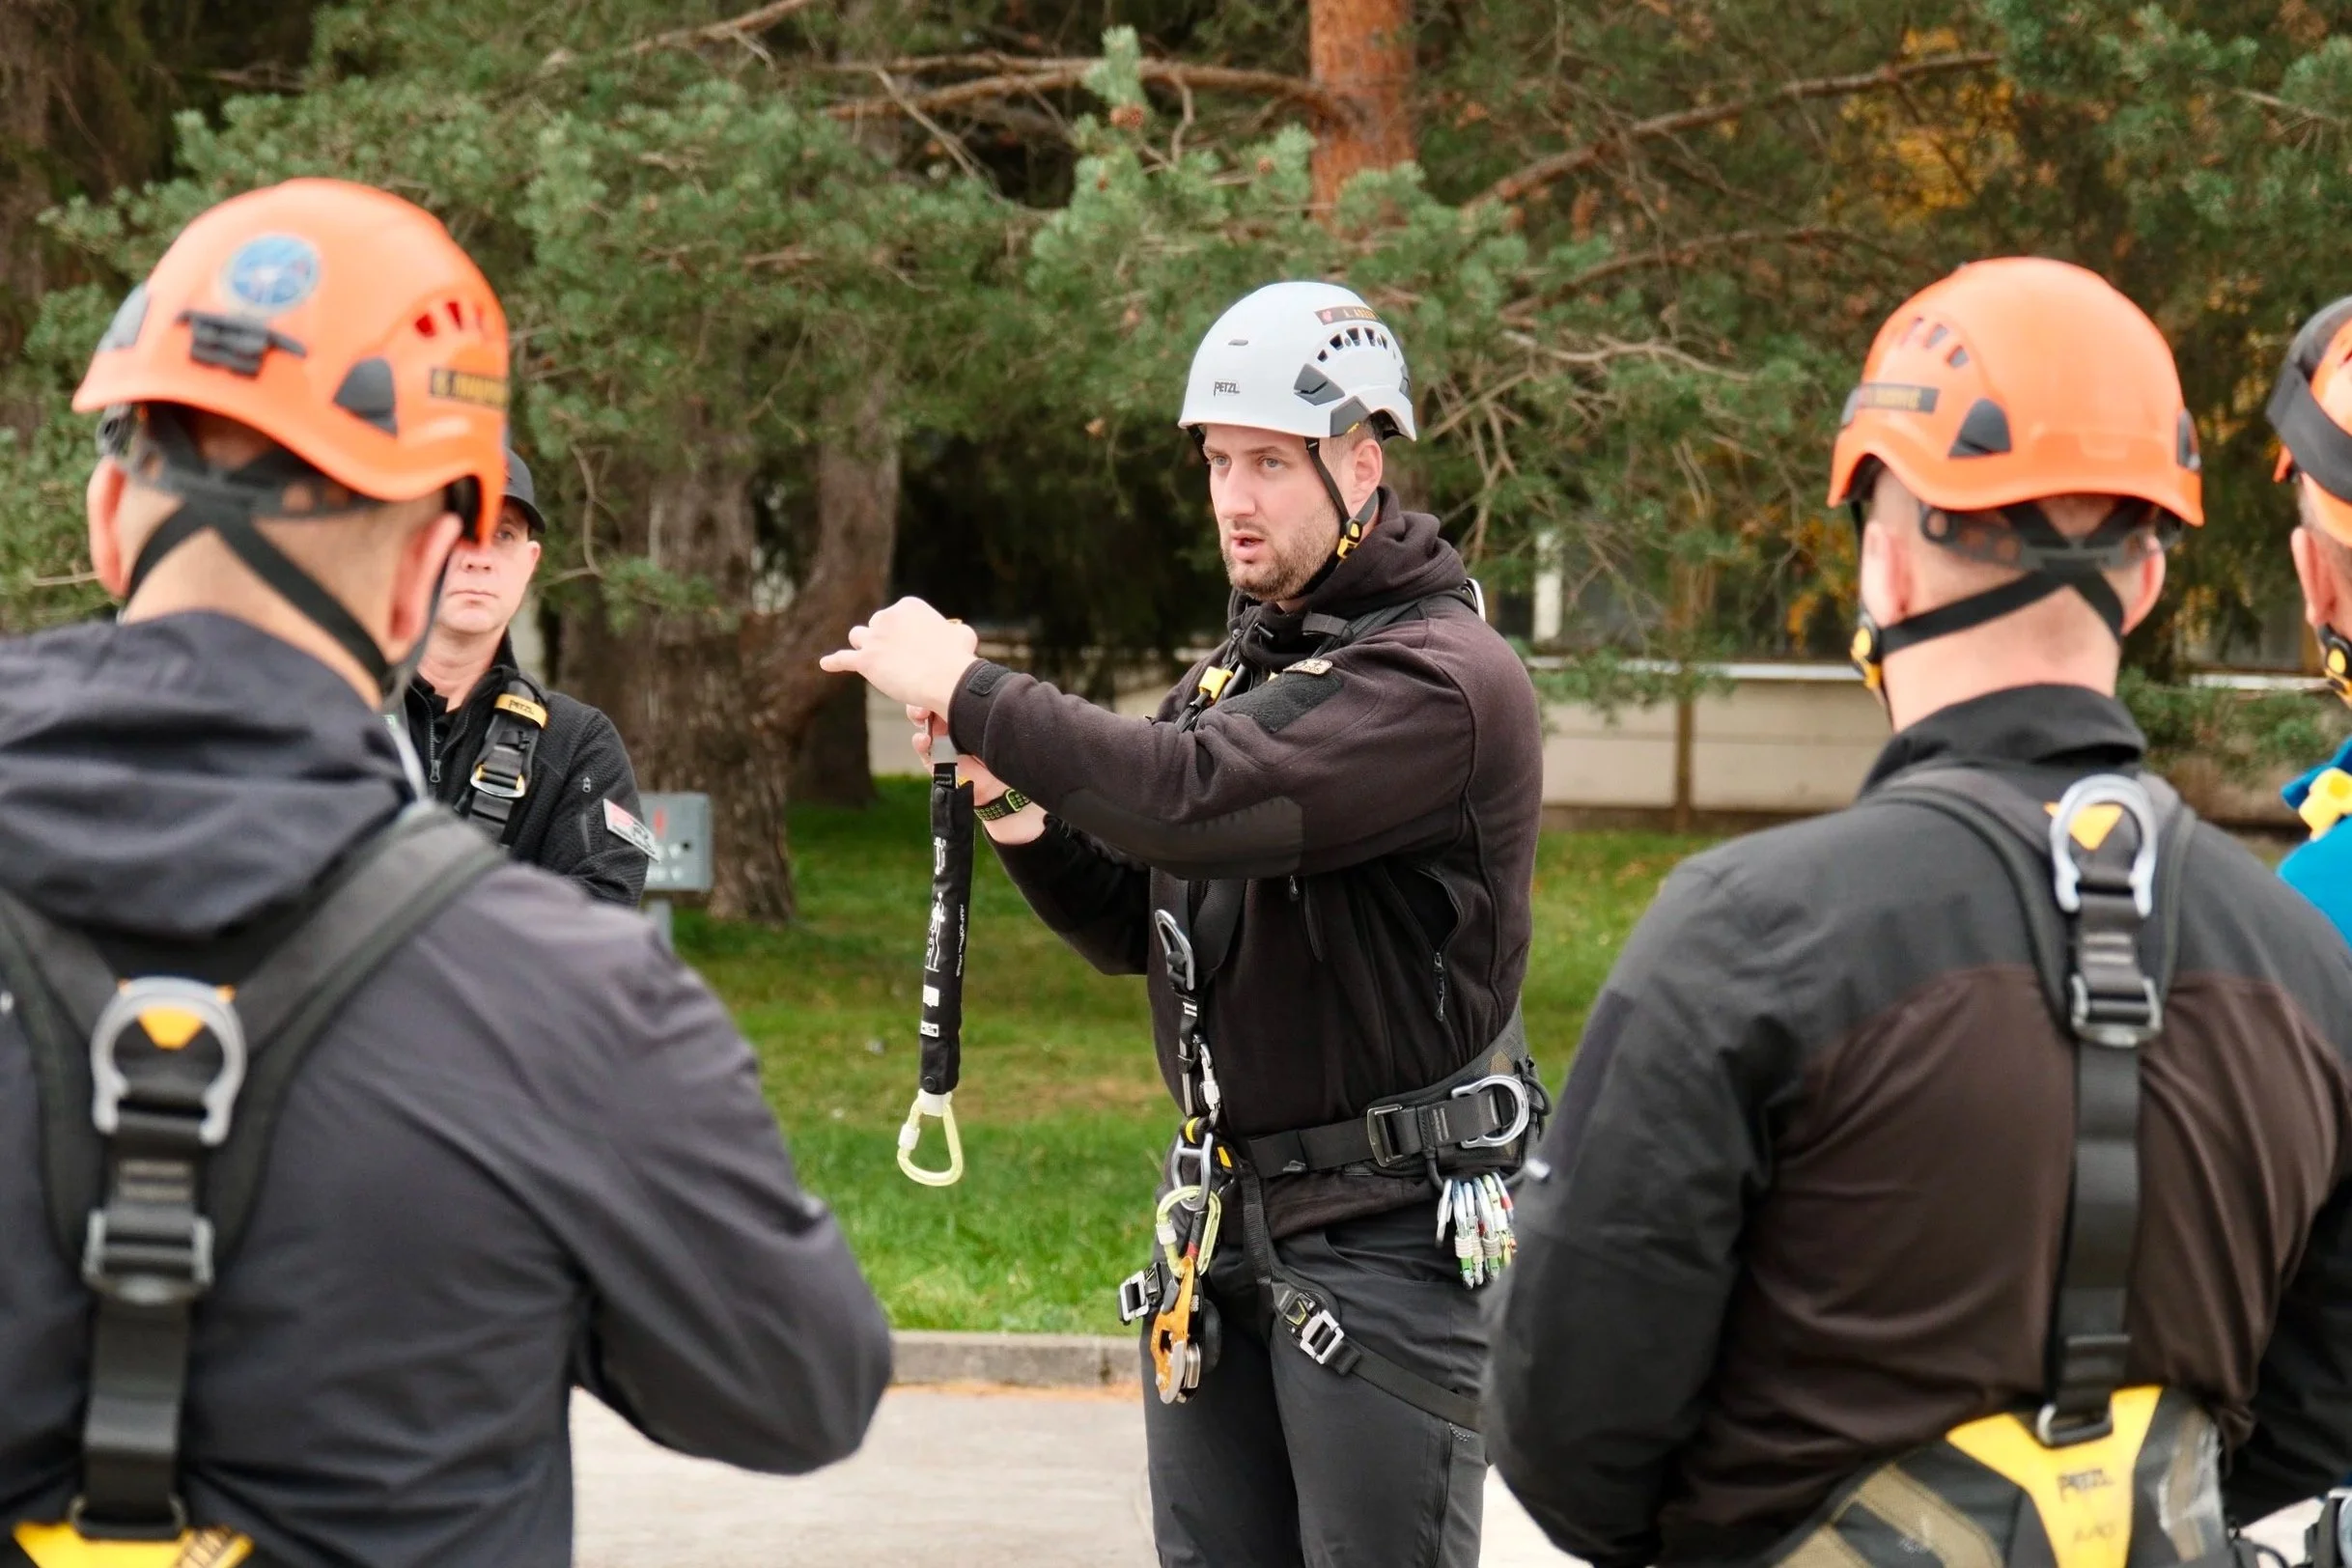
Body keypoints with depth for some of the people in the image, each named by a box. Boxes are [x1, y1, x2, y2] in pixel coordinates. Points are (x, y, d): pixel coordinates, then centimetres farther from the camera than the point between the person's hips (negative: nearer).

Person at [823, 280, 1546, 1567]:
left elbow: (1196, 801, -27)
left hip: (1386, 1228, -8)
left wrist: (971, 696, -19)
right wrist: (1027, 821, -2)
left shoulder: (1445, 676, -15)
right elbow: (1135, 928, 18)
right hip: (1224, 1216, 8)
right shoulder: (1235, 670, 15)